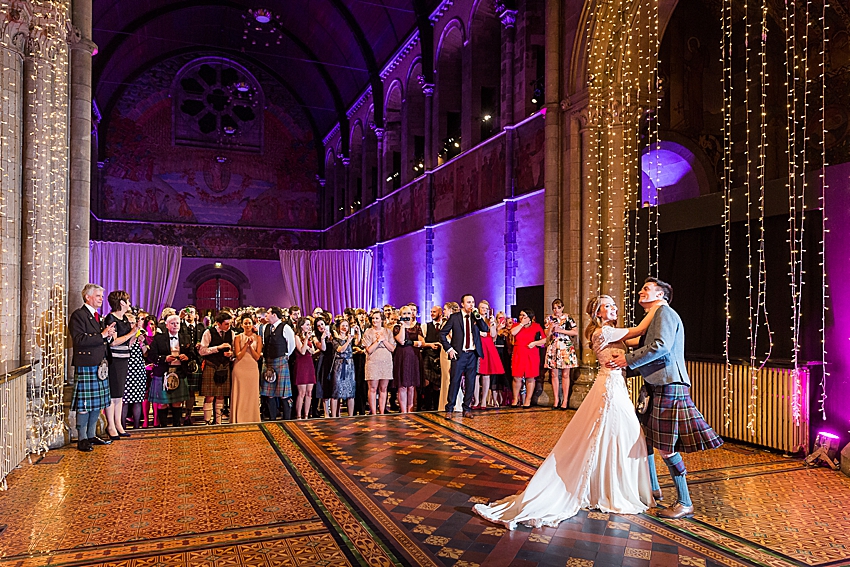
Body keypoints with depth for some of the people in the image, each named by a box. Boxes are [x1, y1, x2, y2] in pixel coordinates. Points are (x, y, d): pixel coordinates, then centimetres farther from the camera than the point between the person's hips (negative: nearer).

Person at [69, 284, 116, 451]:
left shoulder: (97, 316, 19)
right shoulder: (78, 315, -8)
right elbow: (79, 339, -20)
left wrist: (109, 336, 5)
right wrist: (102, 335, -20)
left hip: (99, 366, 9)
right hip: (85, 366, -9)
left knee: (97, 403, 12)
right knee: (84, 404, -3)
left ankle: (92, 435, 21)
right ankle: (82, 439, 5)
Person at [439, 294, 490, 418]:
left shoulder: (476, 317, 10)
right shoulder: (455, 317, 1)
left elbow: (486, 329, -4)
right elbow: (442, 333, 1)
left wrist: (477, 315, -11)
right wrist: (449, 348, -6)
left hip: (473, 354, 3)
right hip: (459, 354, -3)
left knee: (470, 382, 7)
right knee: (455, 381, -2)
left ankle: (467, 409, 16)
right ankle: (449, 409, 6)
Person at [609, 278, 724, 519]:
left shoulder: (665, 312, -9)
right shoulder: (655, 317, 22)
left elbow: (661, 346, -24)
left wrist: (629, 359, -17)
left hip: (668, 386, -10)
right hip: (657, 385, 10)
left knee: (666, 447, -6)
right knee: (645, 436, 17)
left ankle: (685, 503, 5)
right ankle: (652, 487, 31)